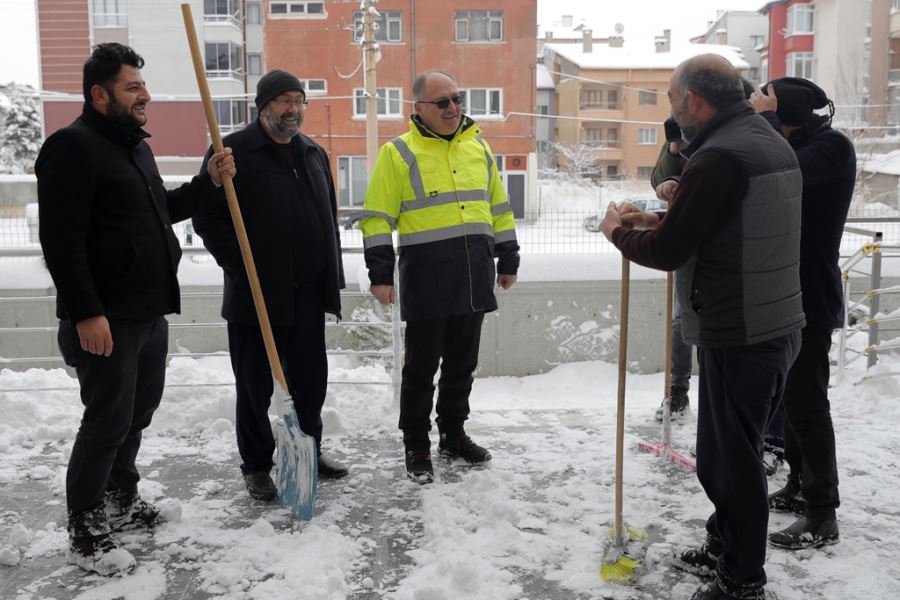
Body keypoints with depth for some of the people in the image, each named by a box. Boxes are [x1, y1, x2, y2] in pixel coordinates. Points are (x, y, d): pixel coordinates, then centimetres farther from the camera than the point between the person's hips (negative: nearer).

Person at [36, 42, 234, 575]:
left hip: (151, 312, 9)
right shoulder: (73, 147, -14)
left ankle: (122, 503, 35)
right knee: (108, 422, -2)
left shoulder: (136, 146, 16)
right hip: (106, 320, -9)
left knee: (137, 413, 18)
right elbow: (61, 240, -20)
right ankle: (85, 533, 12)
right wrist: (86, 312, -24)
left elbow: (162, 210, 28)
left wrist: (208, 182, 13)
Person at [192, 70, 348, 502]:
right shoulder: (233, 152, -5)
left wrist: (333, 274, 15)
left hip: (308, 292, 6)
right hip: (256, 293, -5)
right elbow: (207, 217, -9)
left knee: (311, 378, 14)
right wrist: (240, 268, -14)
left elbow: (329, 218, 20)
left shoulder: (314, 154, 15)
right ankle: (256, 466, 20)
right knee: (256, 385, 5)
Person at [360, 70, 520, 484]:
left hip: (474, 277, 5)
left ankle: (453, 434, 30)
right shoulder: (398, 153, -3)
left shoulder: (478, 146, 13)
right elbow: (378, 217, -4)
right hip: (426, 278, -5)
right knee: (422, 365, 3)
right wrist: (380, 273, -9)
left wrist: (508, 260, 16)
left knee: (462, 363, 14)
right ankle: (416, 447, 17)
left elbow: (498, 207, 19)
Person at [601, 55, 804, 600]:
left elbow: (667, 251, -17)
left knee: (732, 456, 2)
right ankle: (724, 546, 37)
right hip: (777, 324, 10)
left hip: (738, 336, -10)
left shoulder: (719, 157, -20)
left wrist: (619, 231, 1)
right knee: (726, 449, 21)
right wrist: (659, 219, 14)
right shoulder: (773, 143, 12)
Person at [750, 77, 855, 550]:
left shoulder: (832, 147, -14)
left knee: (806, 401, -6)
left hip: (810, 297, -9)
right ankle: (800, 485, 29)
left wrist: (765, 116, -22)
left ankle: (822, 515, 2)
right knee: (789, 395, 16)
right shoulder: (799, 146, 12)